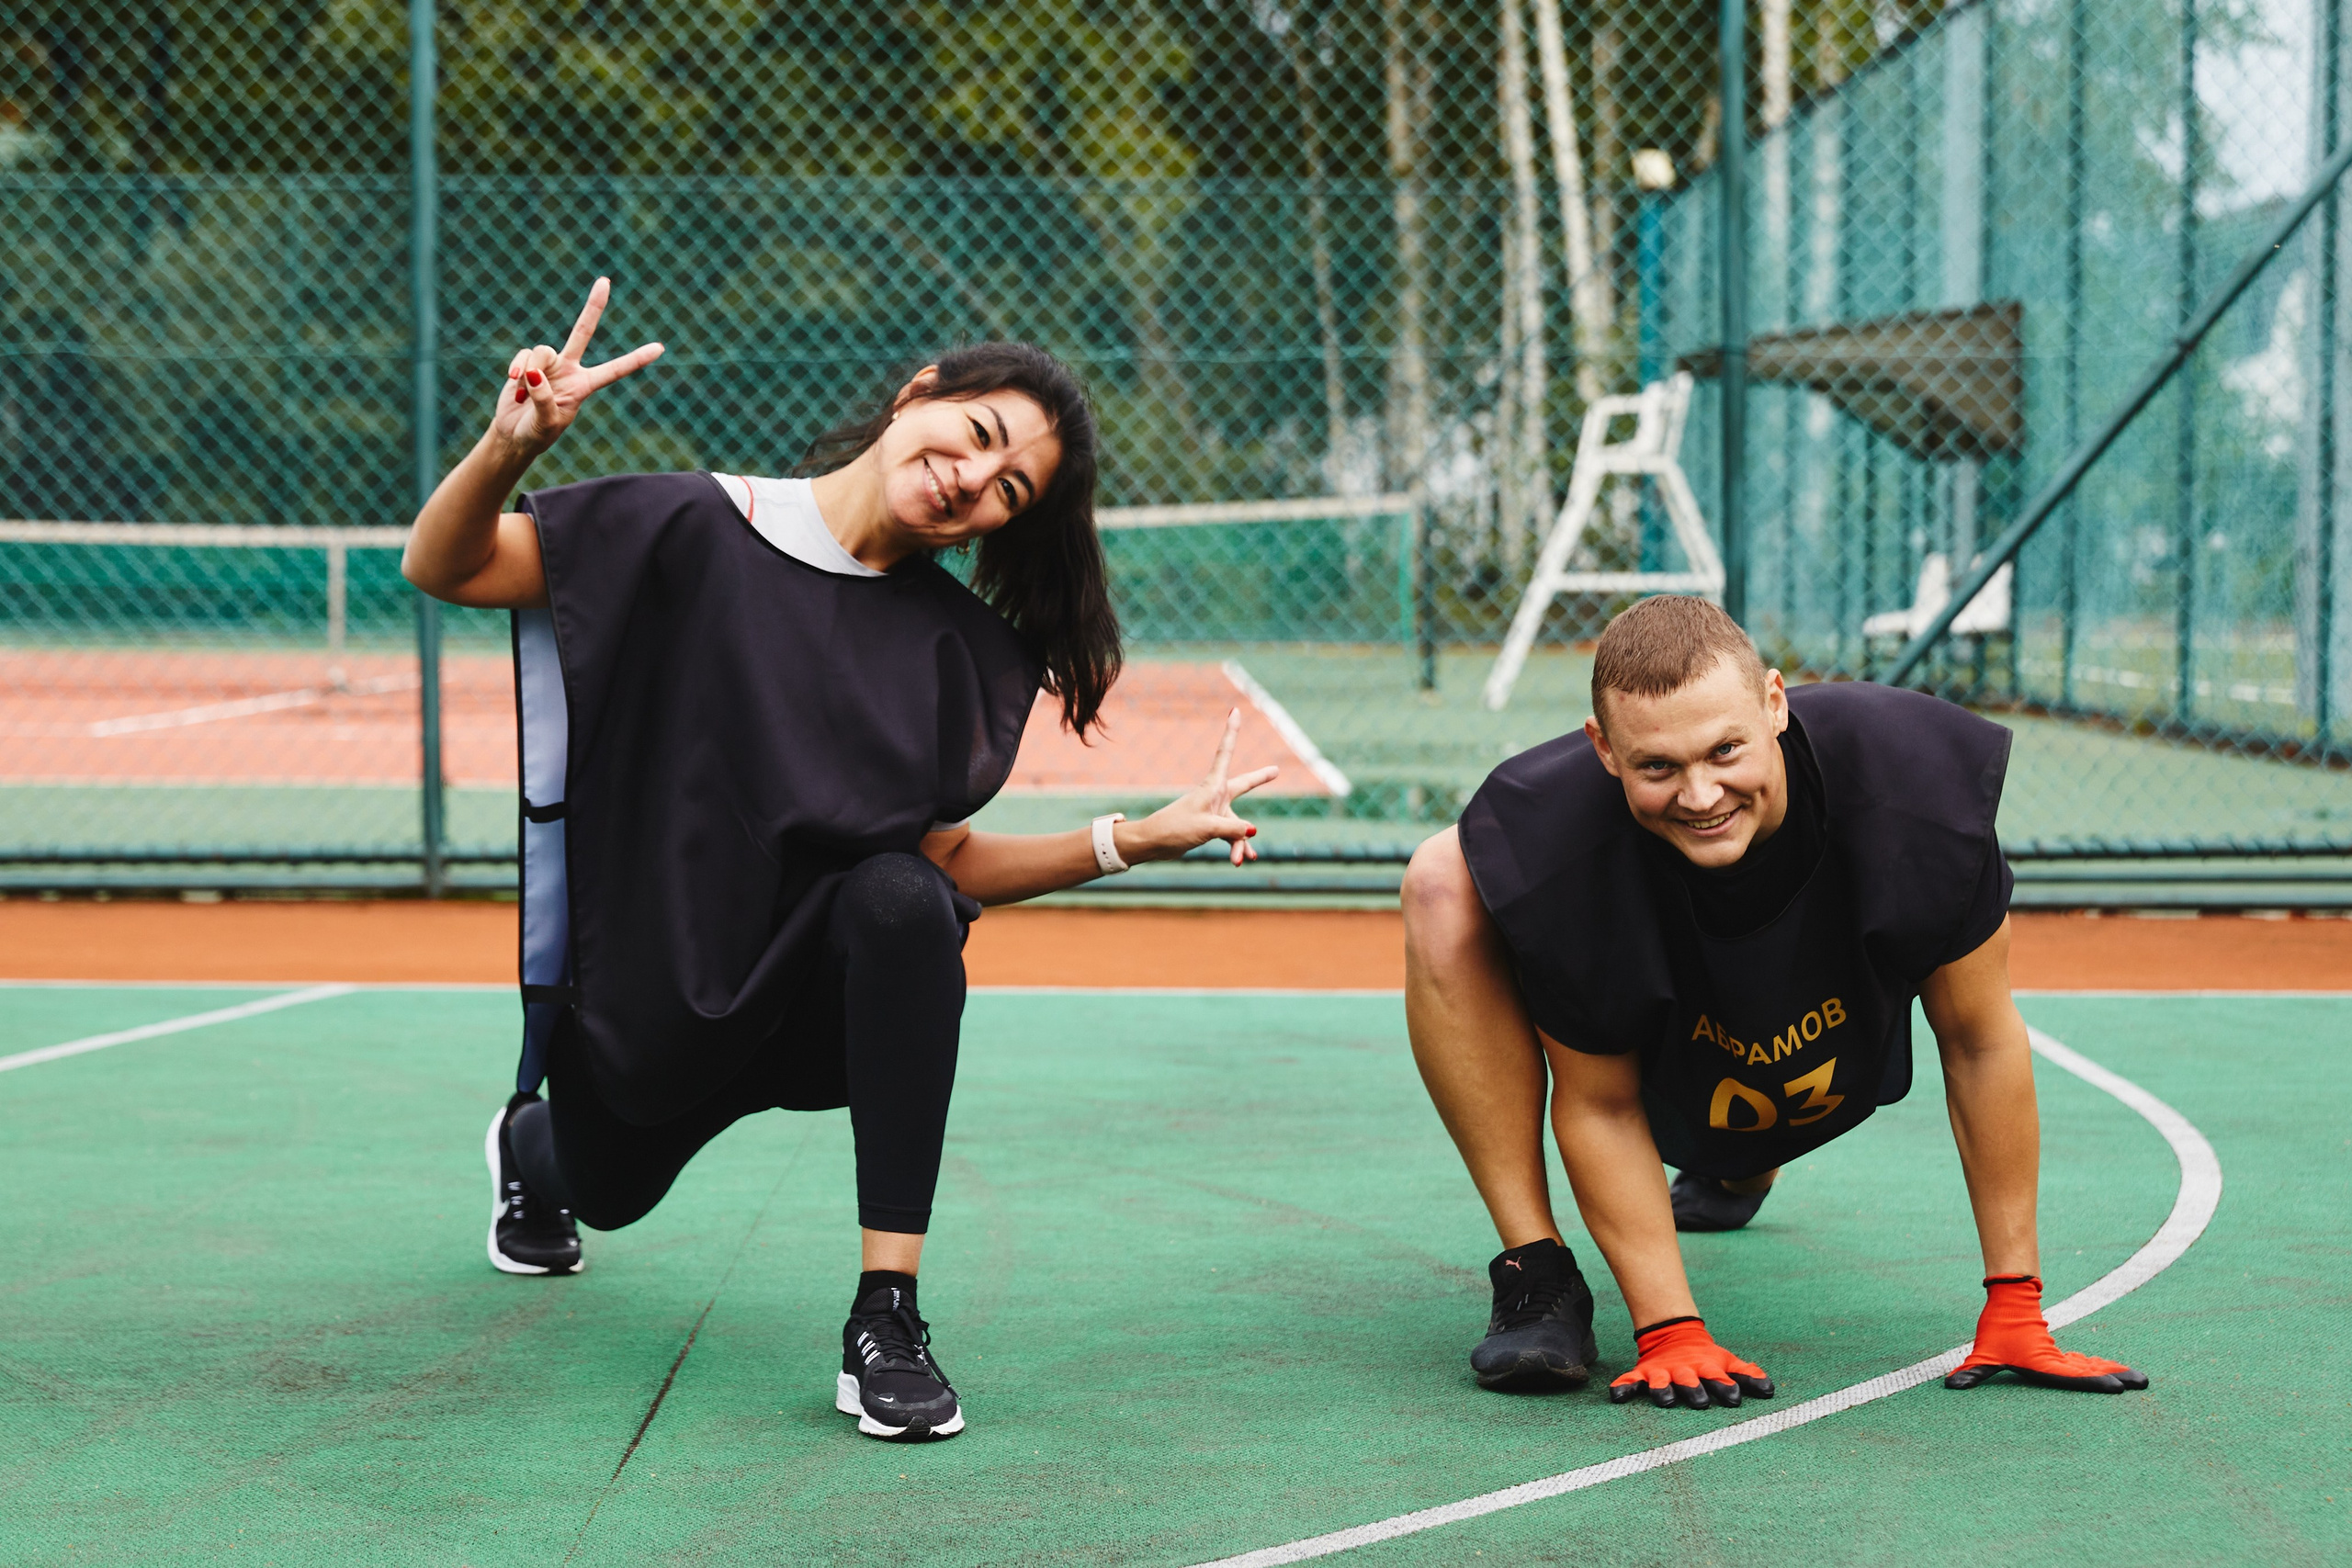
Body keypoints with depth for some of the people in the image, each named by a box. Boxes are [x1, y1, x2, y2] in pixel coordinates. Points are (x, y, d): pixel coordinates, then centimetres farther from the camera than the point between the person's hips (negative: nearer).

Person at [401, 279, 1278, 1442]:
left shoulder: (957, 647, -2)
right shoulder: (693, 533, -12)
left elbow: (944, 859, 0)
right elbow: (439, 568, -12)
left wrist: (1132, 841, -10)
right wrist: (510, 449, -32)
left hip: (825, 992, 1)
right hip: (645, 989, 0)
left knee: (902, 898, -33)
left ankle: (885, 1321, -30)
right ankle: (532, 1140, 62)